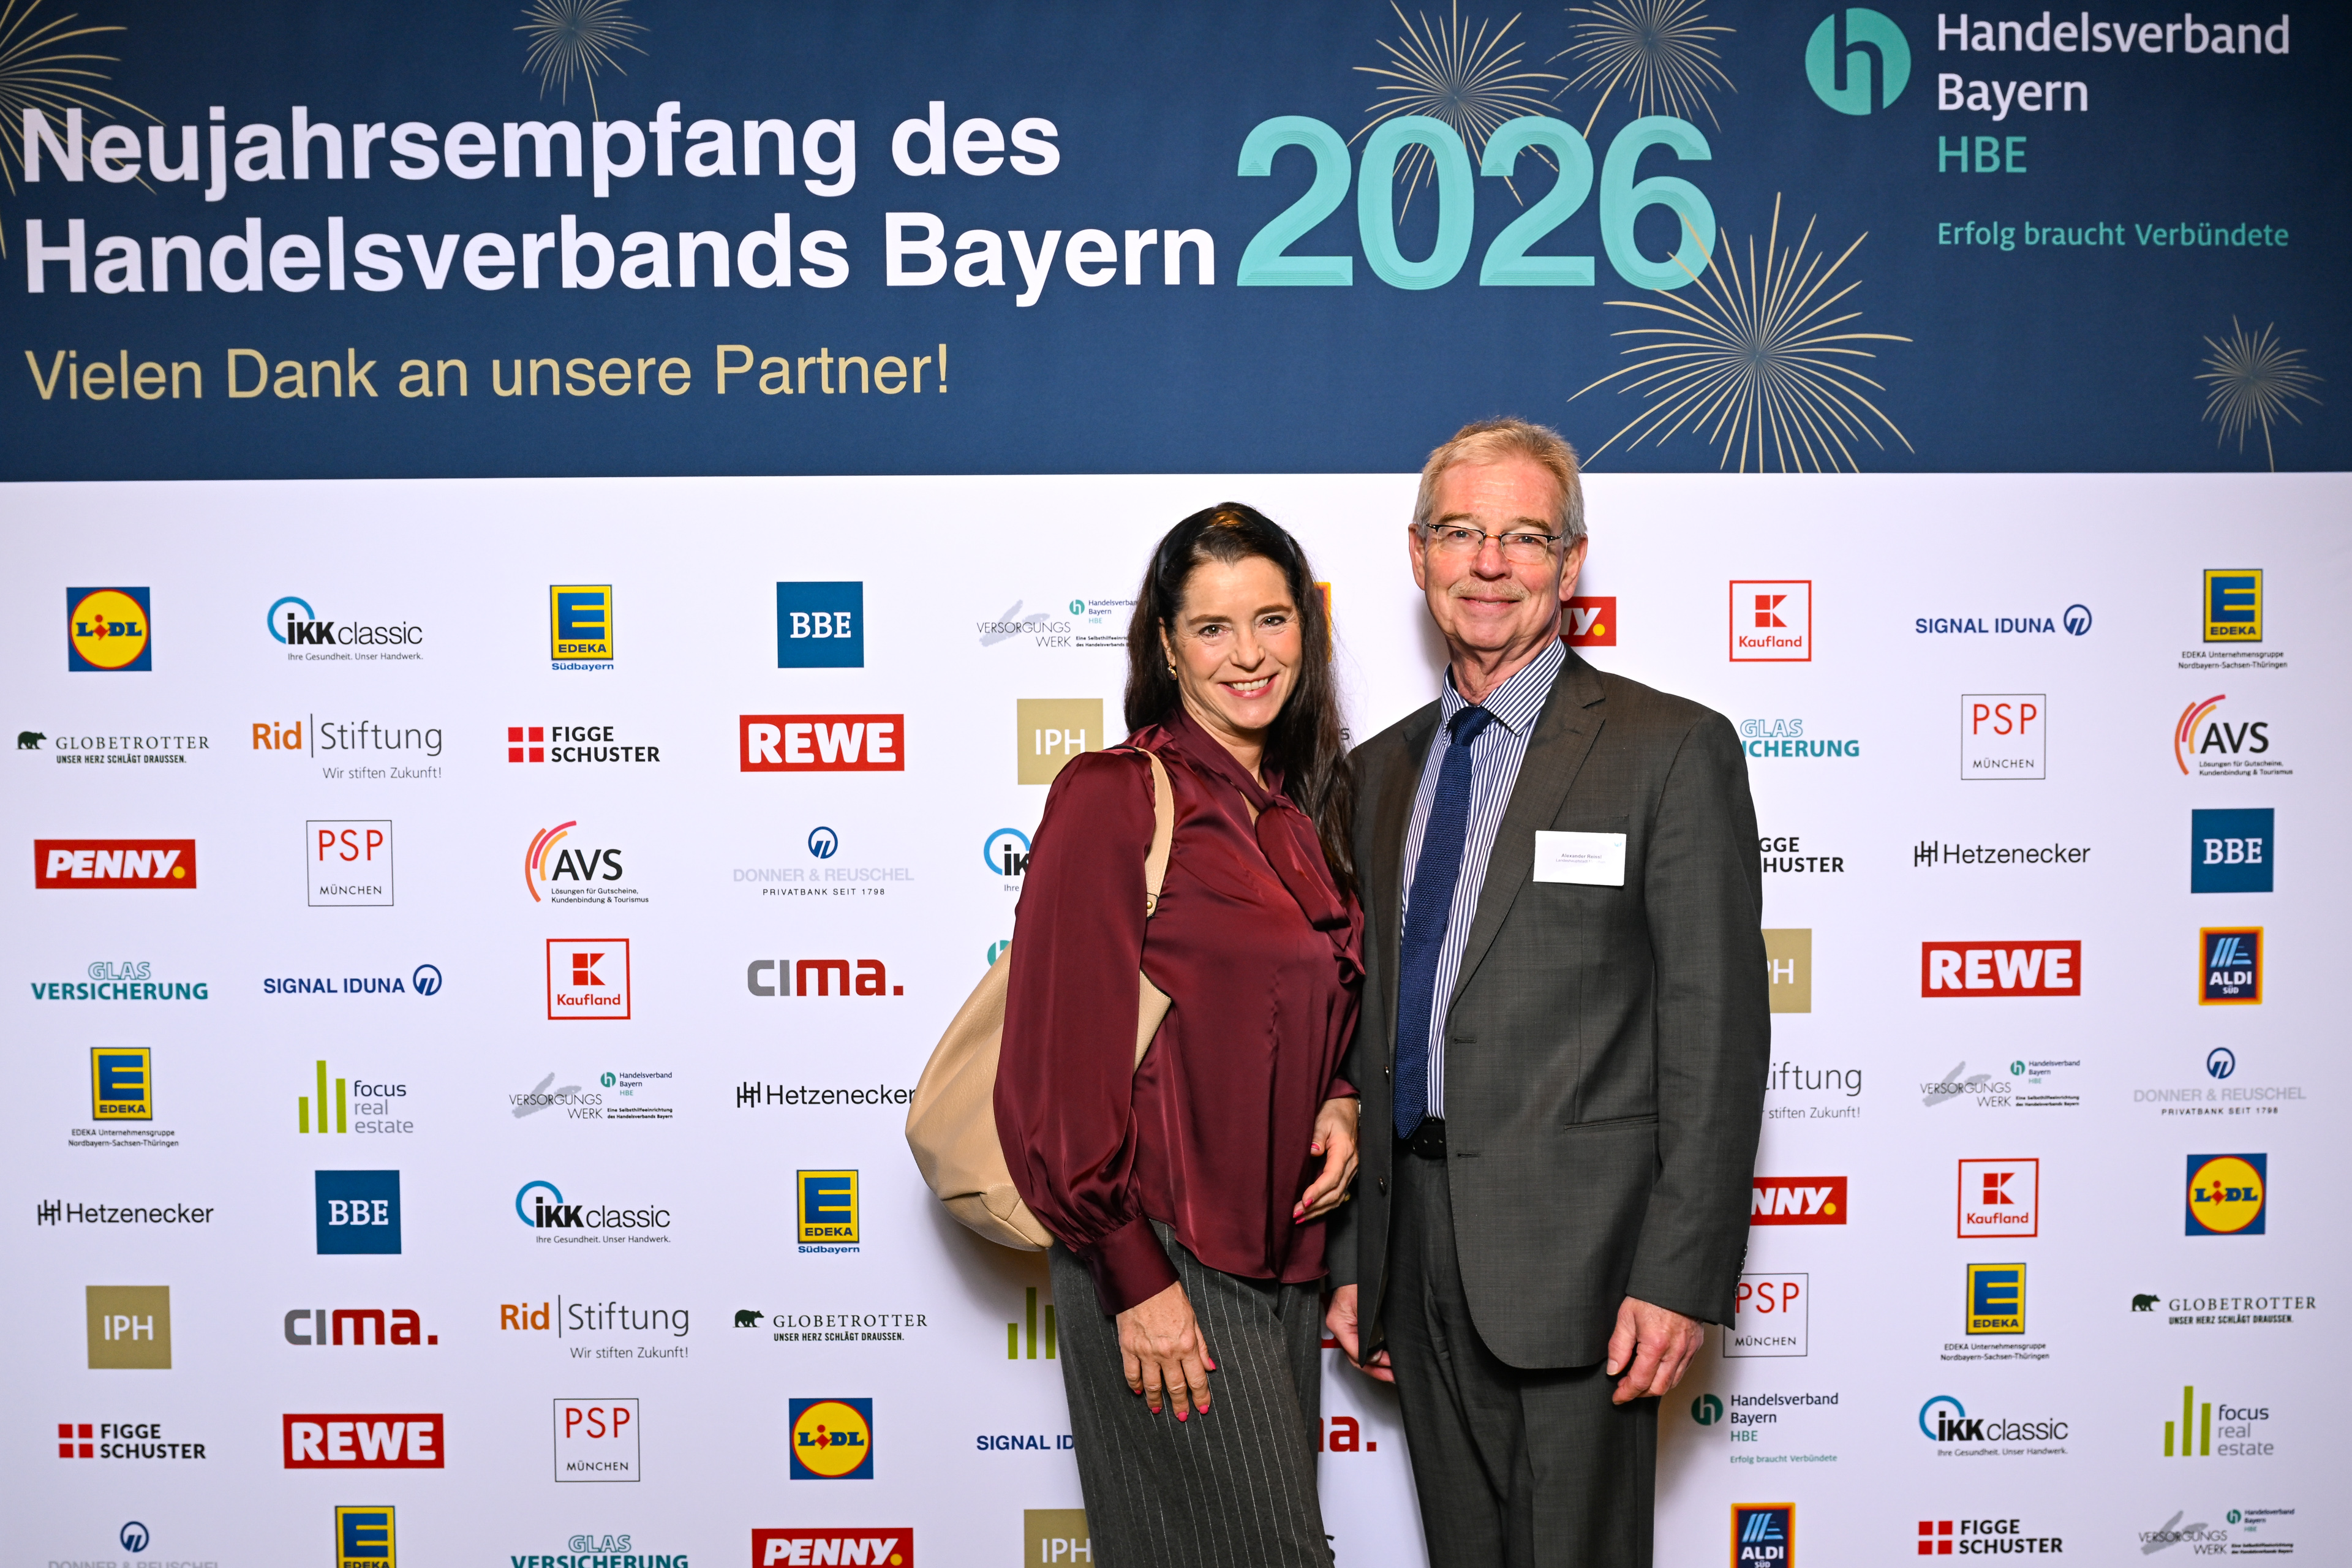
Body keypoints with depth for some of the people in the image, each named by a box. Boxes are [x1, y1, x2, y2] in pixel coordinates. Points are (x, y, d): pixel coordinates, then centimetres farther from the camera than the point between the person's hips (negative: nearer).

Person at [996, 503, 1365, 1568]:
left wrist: (1341, 1102, -1)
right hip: (1164, 1251, -7)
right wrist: (1136, 1281, -16)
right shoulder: (1111, 795, -12)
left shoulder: (1303, 812, 10)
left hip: (1281, 1245, 8)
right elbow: (1061, 1058, -15)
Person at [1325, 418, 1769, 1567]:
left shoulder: (1672, 750, -5)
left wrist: (1682, 1274, -15)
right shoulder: (1380, 771, 13)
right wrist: (1353, 1255, 12)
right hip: (1420, 1251, 6)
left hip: (1575, 1252, -5)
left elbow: (1715, 1028, -10)